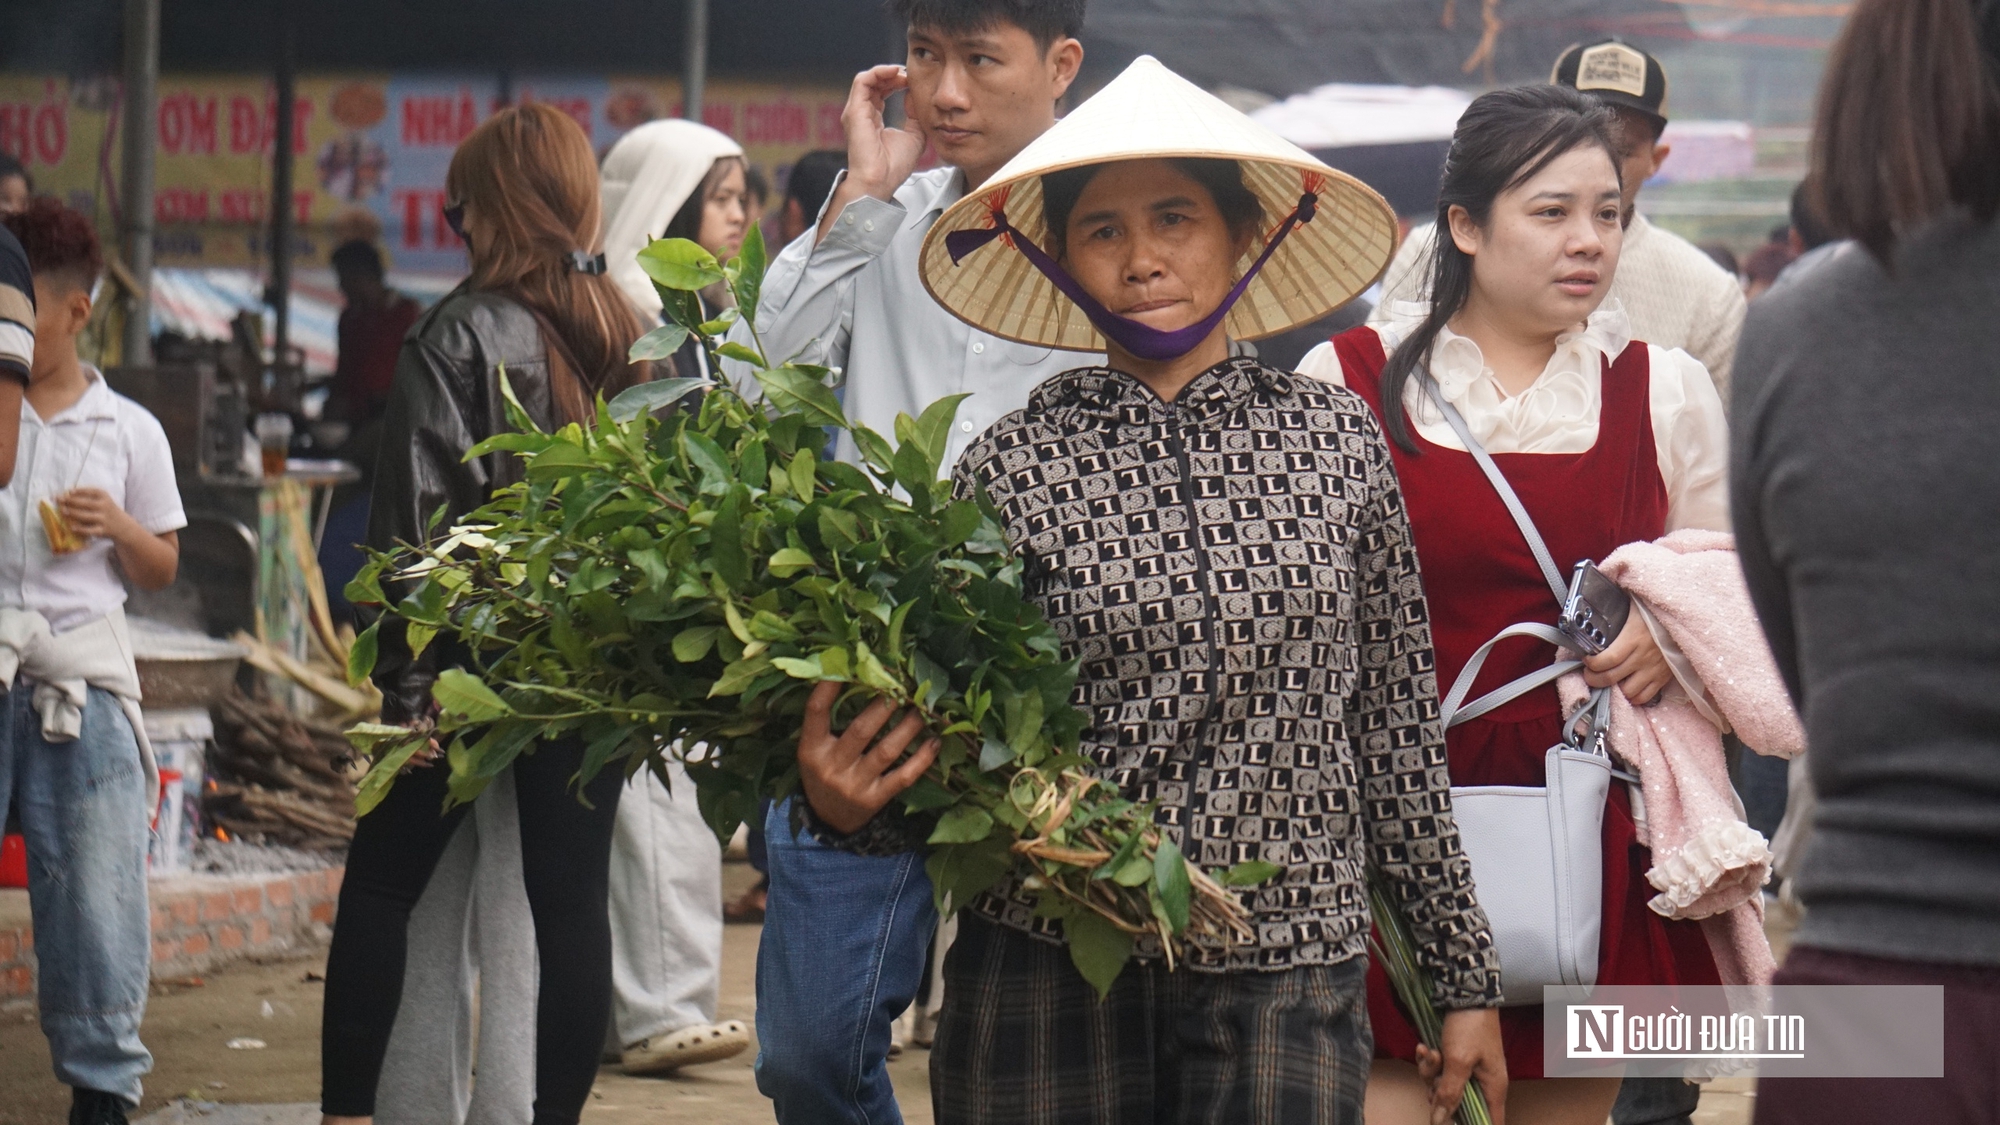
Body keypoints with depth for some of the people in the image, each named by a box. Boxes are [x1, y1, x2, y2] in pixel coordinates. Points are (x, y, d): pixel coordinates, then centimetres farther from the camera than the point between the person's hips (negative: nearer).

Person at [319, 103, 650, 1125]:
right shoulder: (631, 335, 5)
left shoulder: (458, 337, -10)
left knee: (381, 886, 6)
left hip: (473, 658, -4)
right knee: (571, 900, 6)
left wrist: (402, 665, -7)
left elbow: (420, 521, -13)